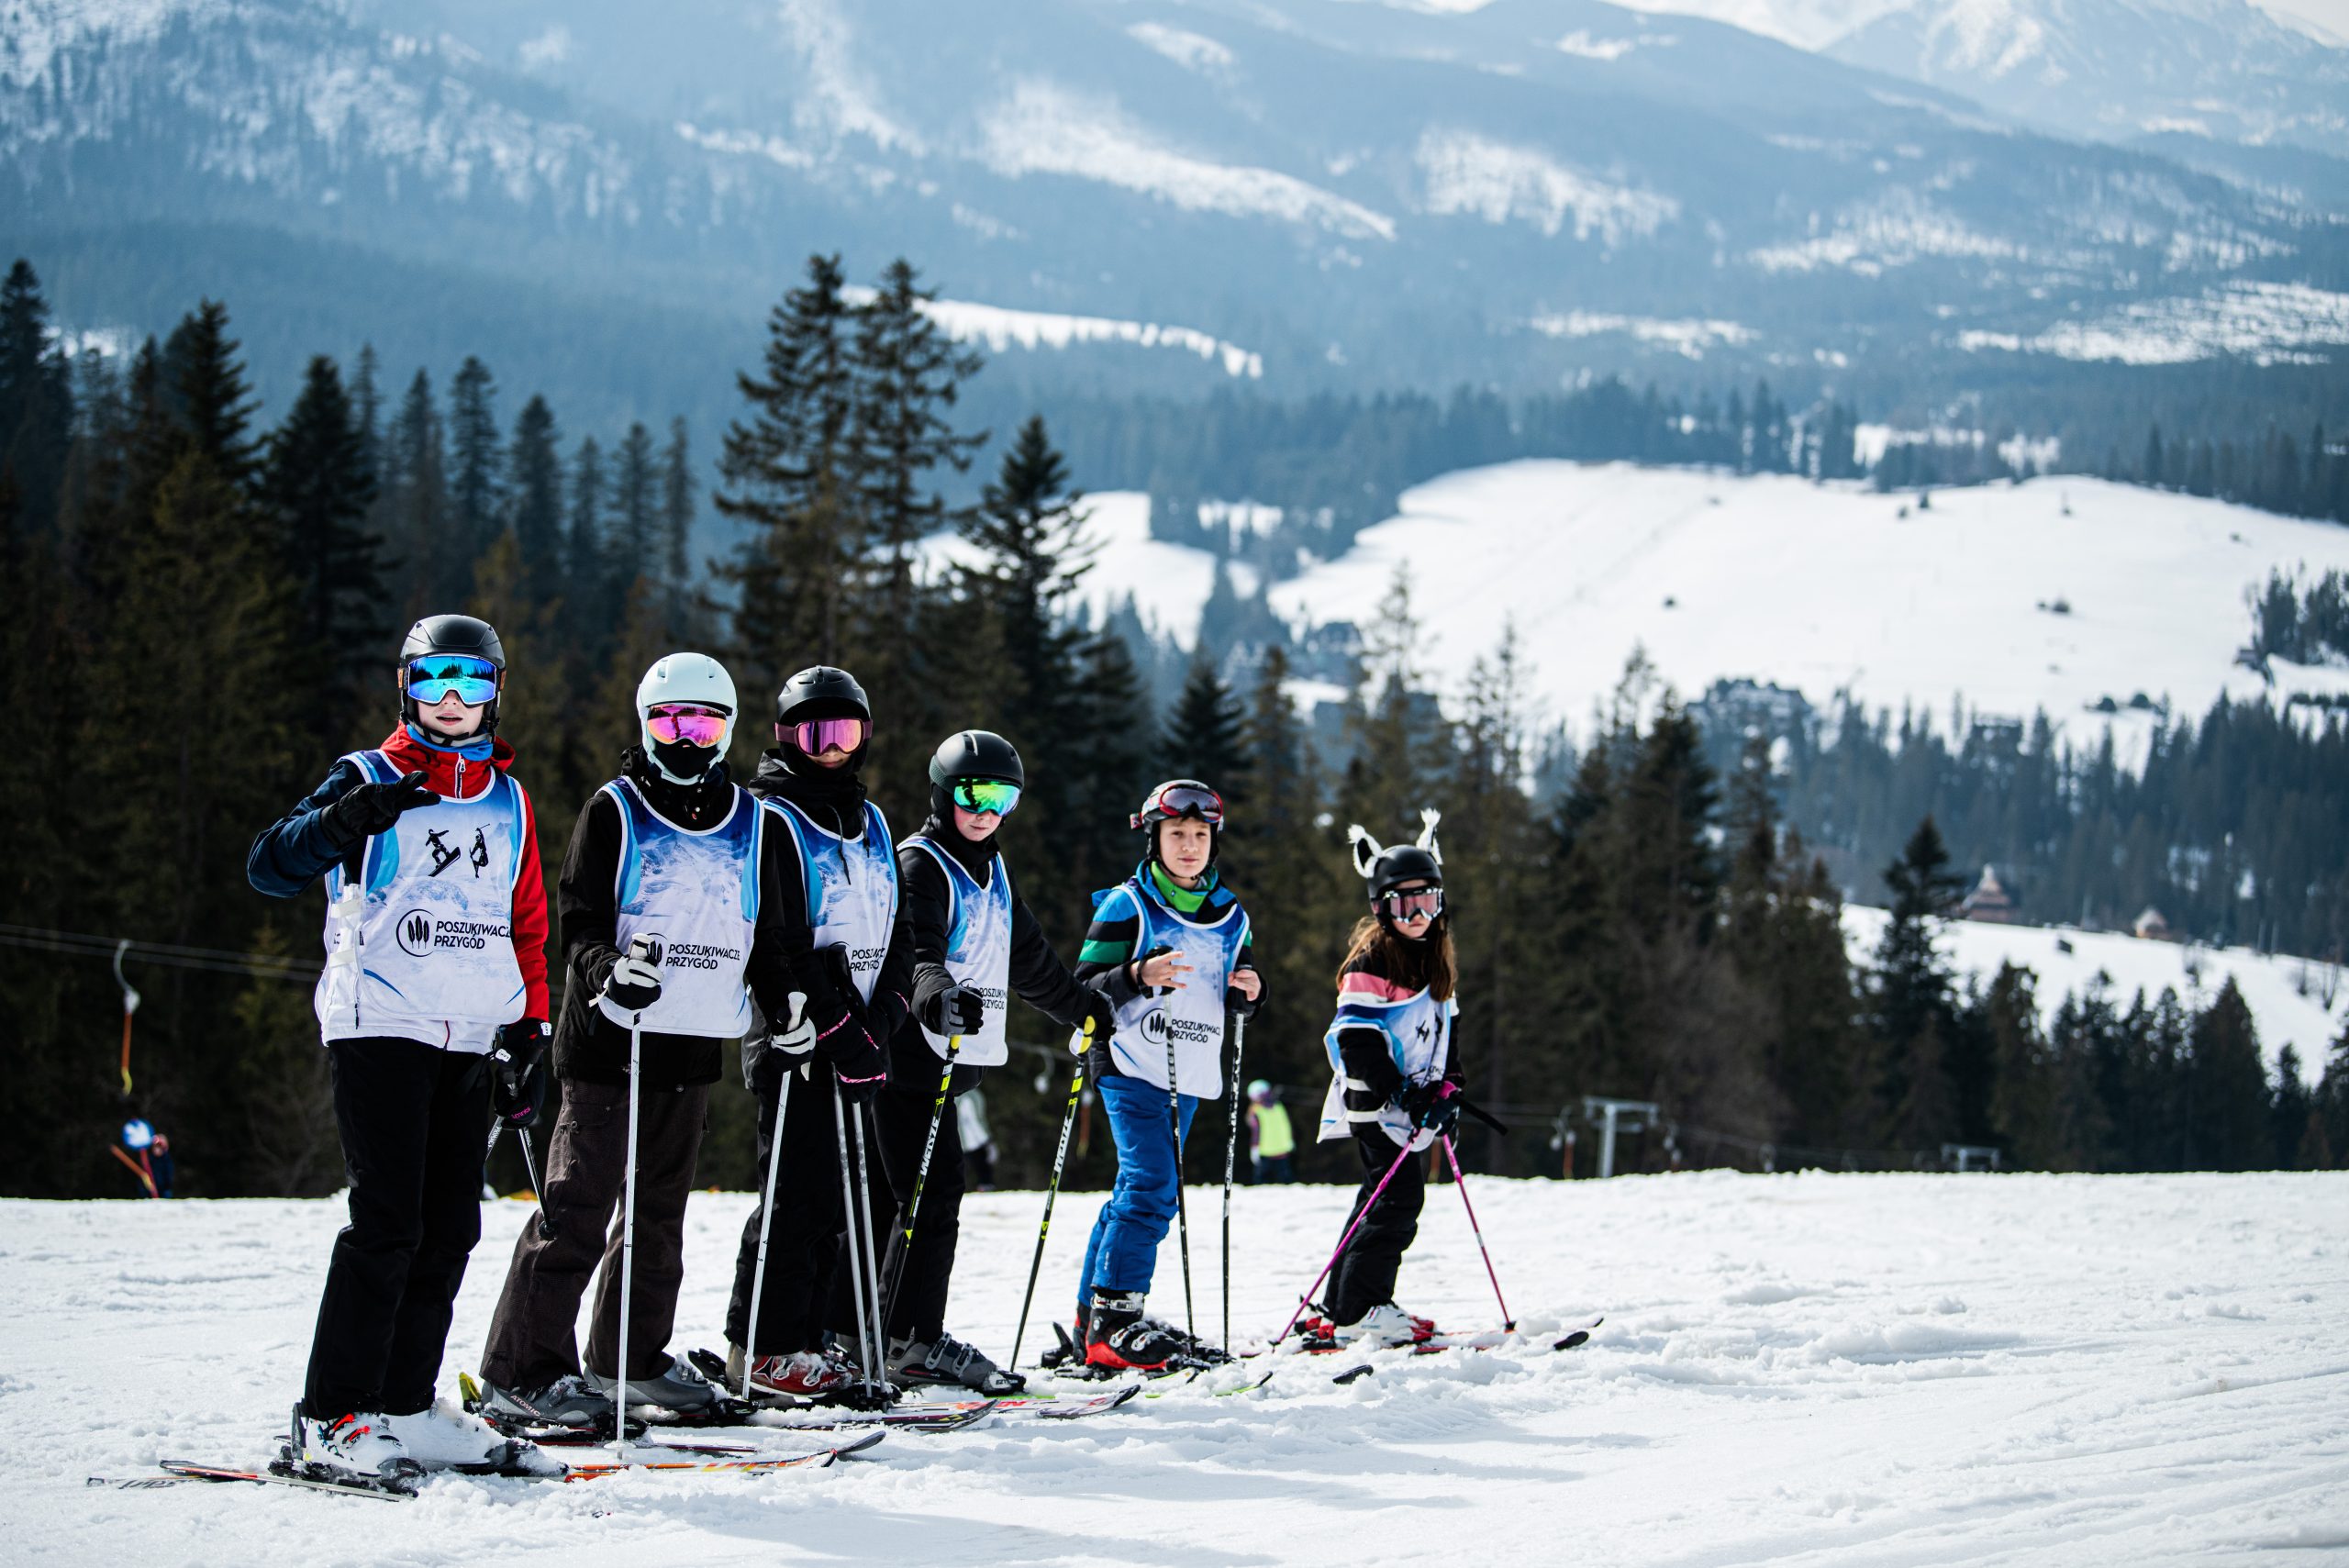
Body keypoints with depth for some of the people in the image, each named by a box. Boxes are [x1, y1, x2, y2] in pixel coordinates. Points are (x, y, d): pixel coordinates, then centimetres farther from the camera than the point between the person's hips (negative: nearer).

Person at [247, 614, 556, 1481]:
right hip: (380, 1026, -6)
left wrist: (531, 1027, 14)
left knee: (449, 1230, 4)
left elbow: (527, 921, 24)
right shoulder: (369, 782, 2)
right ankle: (331, 1417, -8)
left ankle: (404, 1404, 11)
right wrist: (346, 820, -27)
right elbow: (268, 867, -9)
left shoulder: (508, 800, 17)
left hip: (469, 1041, 6)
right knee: (387, 1222, -12)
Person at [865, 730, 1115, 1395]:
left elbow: (1031, 960, 33)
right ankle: (917, 1341, -9)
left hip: (959, 1056, 9)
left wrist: (1089, 1011, 41)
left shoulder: (992, 873, 21)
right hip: (915, 1052, -9)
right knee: (935, 1192, -11)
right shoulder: (919, 864, -6)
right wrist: (935, 991, -44)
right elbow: (912, 947, -24)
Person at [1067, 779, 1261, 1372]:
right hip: (1133, 1068, -7)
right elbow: (1086, 987, -7)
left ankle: (1097, 1313, 16)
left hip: (1188, 1077, 7)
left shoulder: (1230, 915, 15)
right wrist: (1138, 976, -25)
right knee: (1152, 1187, -18)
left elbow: (1234, 997, 24)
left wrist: (1247, 992, 1)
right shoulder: (1128, 905, -3)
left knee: (1140, 1194, 10)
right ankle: (1114, 1322, -18)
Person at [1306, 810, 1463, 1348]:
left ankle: (1341, 1310, 18)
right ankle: (1359, 1312, -14)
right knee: (1399, 1196, -16)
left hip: (1413, 1104, 9)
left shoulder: (1436, 961, 15)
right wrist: (1398, 1093, -22)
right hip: (1374, 1102, -9)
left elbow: (1445, 1032, 22)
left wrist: (1446, 1091, 8)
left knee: (1384, 1201, 11)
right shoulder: (1371, 960, -12)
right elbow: (1356, 1037, -18)